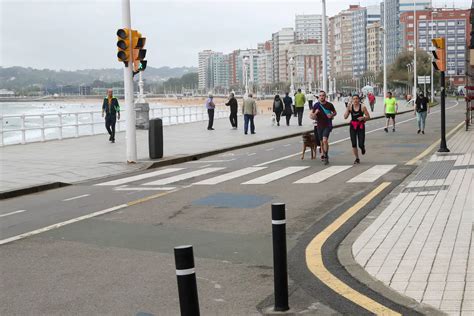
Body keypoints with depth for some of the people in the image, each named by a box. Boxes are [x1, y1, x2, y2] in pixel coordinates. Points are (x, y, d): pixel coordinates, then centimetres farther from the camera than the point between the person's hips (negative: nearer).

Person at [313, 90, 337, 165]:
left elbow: (335, 112, 13)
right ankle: (324, 155, 32)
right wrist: (315, 113, -18)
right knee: (322, 142, 13)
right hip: (320, 126, 3)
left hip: (328, 125, -3)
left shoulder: (329, 105, -3)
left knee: (325, 140, -21)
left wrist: (332, 115, -10)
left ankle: (326, 156, -15)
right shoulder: (316, 105, 0)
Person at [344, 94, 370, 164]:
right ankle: (357, 158, 16)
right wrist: (347, 109, -18)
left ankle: (362, 148, 32)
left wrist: (363, 118, -20)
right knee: (354, 144, -1)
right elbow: (345, 117, -8)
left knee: (361, 144, -7)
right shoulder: (350, 107, -1)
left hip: (361, 126, -2)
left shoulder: (362, 107, -6)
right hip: (353, 126, 2)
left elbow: (368, 117, -1)